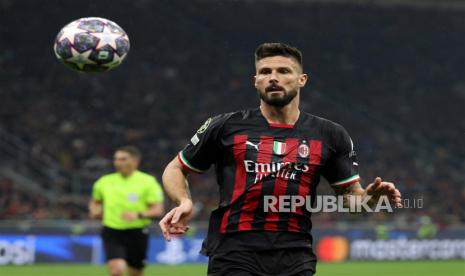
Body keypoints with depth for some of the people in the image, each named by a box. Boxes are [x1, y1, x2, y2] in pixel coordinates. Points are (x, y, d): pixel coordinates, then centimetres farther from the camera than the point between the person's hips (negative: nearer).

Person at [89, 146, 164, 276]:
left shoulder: (147, 181, -3)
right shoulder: (104, 182, 5)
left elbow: (158, 210, -7)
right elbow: (95, 202, 22)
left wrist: (138, 215, -24)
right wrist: (94, 211, -2)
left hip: (137, 234, 0)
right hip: (112, 232, 0)